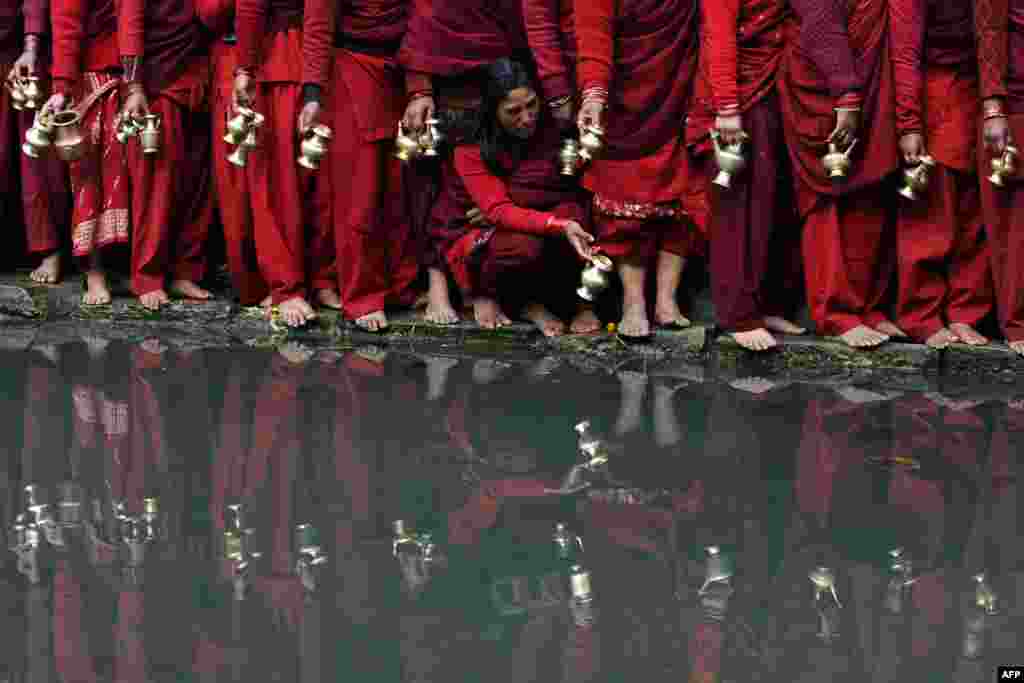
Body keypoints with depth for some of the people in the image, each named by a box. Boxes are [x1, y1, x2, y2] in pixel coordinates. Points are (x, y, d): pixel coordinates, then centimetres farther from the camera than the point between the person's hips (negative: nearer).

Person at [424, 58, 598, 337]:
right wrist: (559, 225, -41)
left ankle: (530, 300, -11)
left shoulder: (549, 127, -8)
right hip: (468, 235, -4)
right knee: (523, 247, -37)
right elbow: (498, 211, -28)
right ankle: (481, 291, -4)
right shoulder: (470, 149, -19)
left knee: (573, 213, -28)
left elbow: (570, 193, -4)